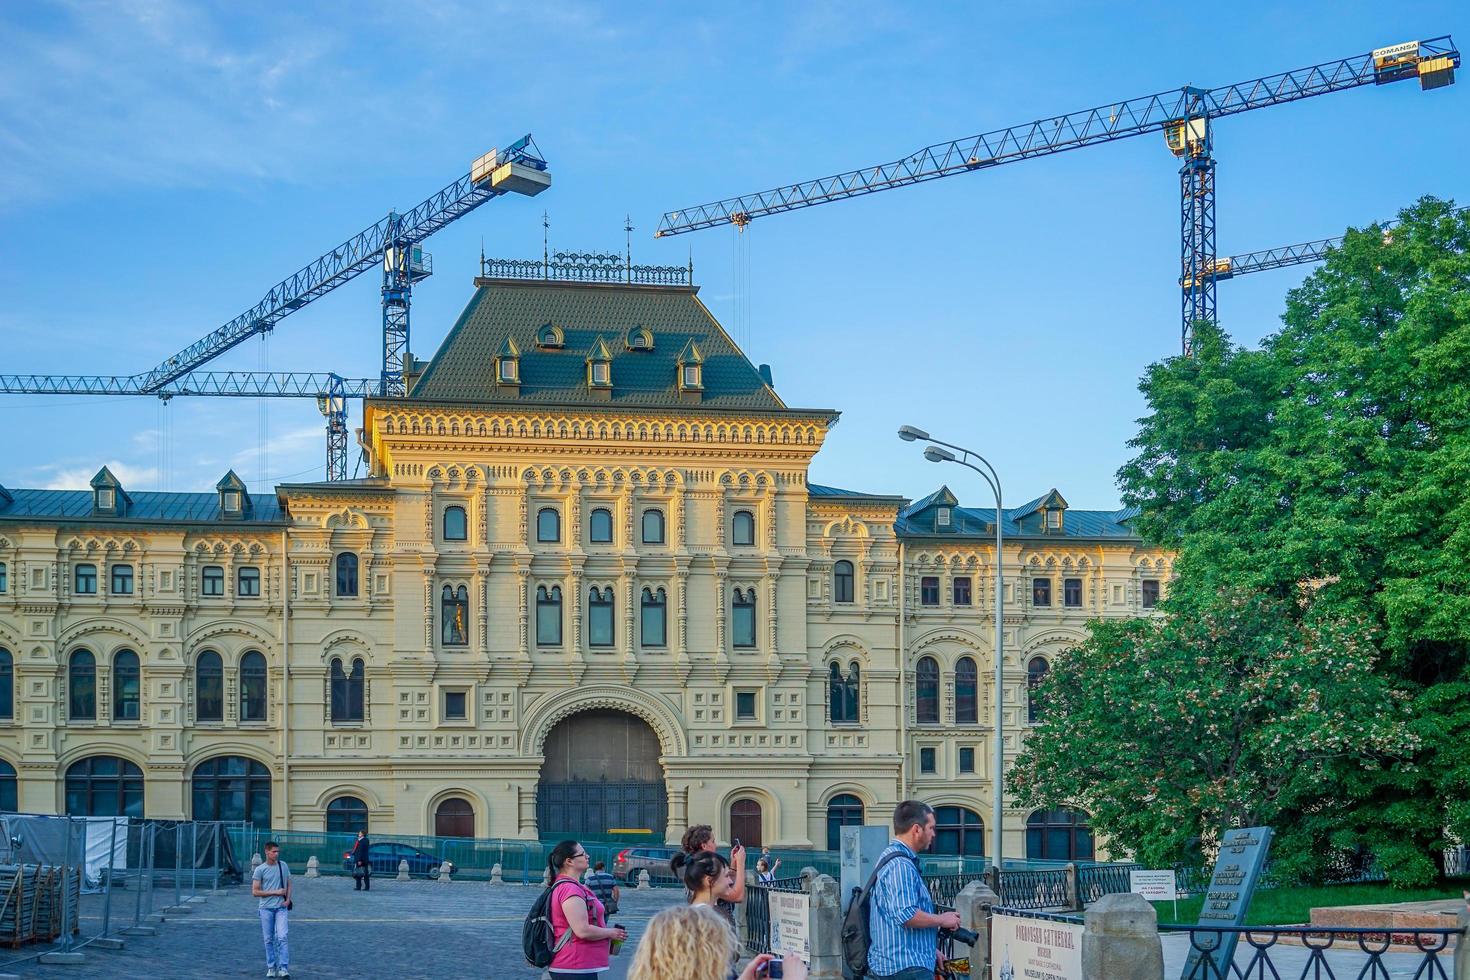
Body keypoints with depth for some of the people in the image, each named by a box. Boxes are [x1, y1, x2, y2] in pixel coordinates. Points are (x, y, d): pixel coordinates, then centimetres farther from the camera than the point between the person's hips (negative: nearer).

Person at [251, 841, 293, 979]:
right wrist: (275, 892, -11)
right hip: (266, 908, -1)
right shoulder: (260, 870, -4)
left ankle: (283, 968, -11)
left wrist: (288, 899, -1)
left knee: (282, 937, -10)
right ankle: (271, 967, 15)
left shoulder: (283, 865, 6)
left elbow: (289, 884, 15)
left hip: (281, 907, 1)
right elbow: (255, 892, -6)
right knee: (269, 939, 5)